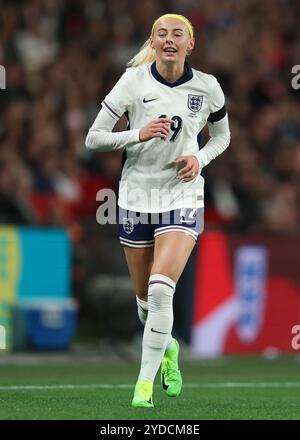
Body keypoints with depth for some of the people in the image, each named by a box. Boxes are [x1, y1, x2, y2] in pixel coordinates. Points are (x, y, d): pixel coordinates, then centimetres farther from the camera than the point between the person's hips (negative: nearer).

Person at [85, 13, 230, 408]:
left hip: (183, 196, -1)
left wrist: (200, 158, -5)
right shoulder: (134, 82, -6)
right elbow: (93, 138, -4)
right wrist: (139, 134, -20)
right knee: (144, 295, 10)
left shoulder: (207, 87, -2)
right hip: (137, 194, 1)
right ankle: (167, 348, 42)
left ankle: (146, 382, -12)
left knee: (162, 288, -20)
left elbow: (222, 136, 16)